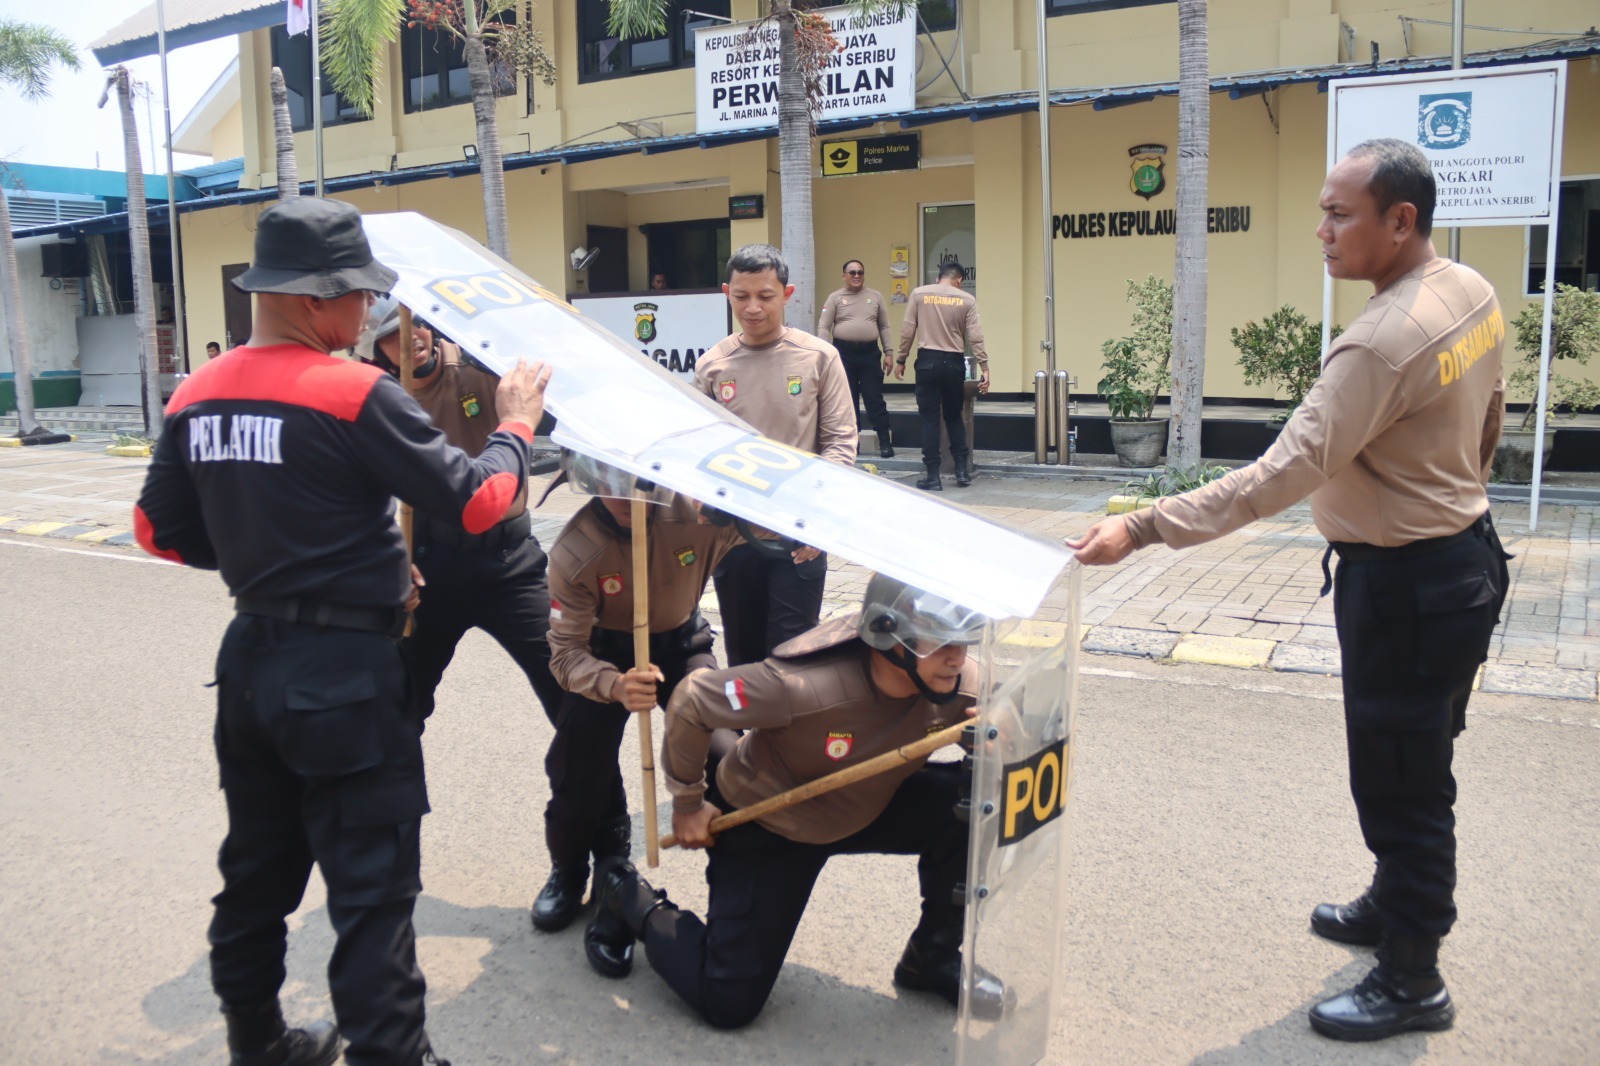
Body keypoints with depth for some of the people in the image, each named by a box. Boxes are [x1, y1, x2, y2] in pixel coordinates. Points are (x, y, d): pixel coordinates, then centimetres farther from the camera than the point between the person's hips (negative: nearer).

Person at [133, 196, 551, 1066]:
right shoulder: (355, 394, -18)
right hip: (344, 669, -8)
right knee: (372, 885, 2)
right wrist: (516, 423, 1)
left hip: (250, 662, 8)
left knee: (259, 866, 21)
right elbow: (476, 502, -16)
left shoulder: (196, 396, 3)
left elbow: (159, 530, 11)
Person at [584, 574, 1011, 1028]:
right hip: (765, 826, -5)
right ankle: (631, 898, 21)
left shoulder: (959, 682, -21)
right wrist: (688, 804, -11)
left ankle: (934, 958, 3)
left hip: (866, 811, 5)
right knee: (728, 1004, -5)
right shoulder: (805, 686, -38)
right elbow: (692, 700, -24)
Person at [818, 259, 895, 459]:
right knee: (848, 400, 6)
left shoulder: (875, 296, 9)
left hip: (870, 352, 0)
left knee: (875, 399, -2)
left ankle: (885, 442, 2)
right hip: (843, 352, 0)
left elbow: (884, 327, 11)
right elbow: (823, 327, 1)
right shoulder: (835, 297, 4)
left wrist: (888, 353, 4)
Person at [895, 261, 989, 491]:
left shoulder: (919, 293, 1)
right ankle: (962, 470, 16)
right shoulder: (967, 299, 1)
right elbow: (975, 337, -4)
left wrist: (901, 360, 6)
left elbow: (907, 330, -2)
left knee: (930, 418, 3)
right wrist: (984, 368, -2)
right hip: (954, 362, 1)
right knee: (954, 417, 17)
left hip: (928, 361, -1)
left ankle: (933, 477, 3)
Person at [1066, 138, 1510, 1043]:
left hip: (1405, 585, -10)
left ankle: (1412, 984, 20)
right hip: (1462, 557, 10)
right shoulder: (1473, 292, 2)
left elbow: (1283, 476, -33)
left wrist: (1142, 529, -34)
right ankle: (1397, 907, 44)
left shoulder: (1383, 341, -28)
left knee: (1401, 783, 4)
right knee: (1418, 766, 24)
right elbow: (1490, 417, 16)